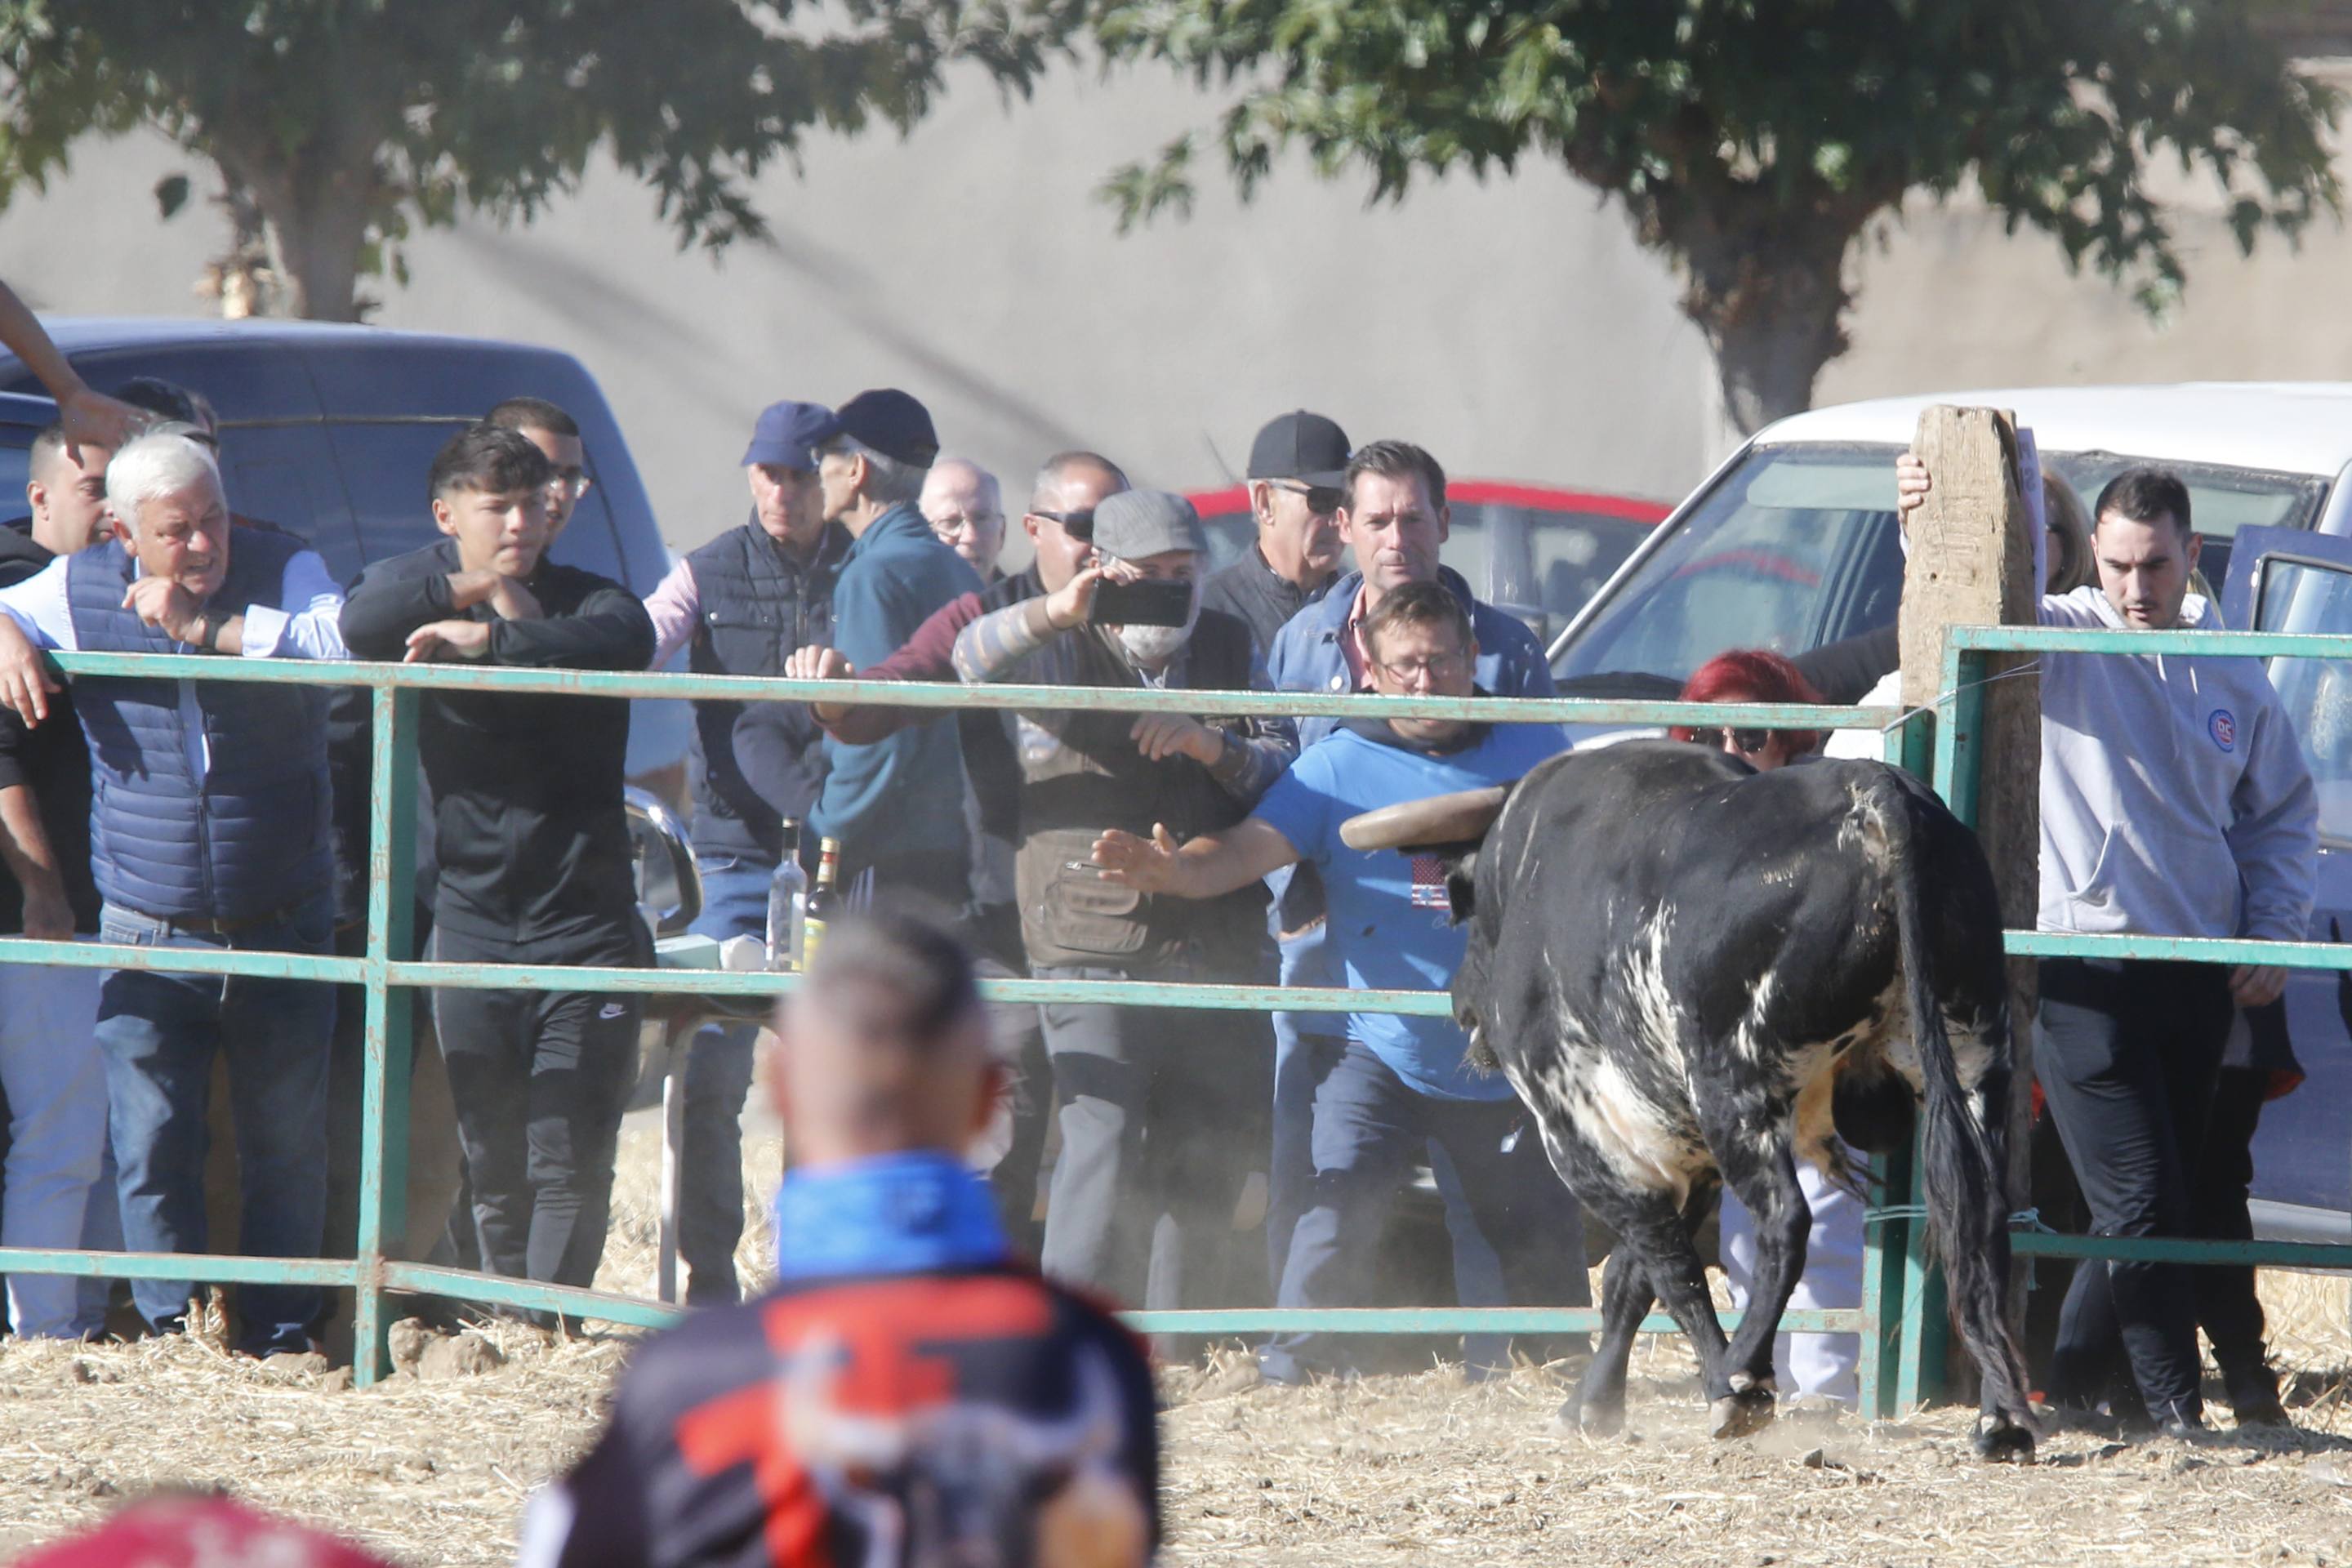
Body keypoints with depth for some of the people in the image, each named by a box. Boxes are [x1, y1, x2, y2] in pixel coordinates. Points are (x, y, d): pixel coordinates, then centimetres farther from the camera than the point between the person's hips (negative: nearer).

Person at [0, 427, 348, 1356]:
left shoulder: (283, 573, -3)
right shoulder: (81, 590, 1)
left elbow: (346, 644, -20)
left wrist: (203, 627, -22)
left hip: (283, 926, 0)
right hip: (149, 932, 0)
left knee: (288, 1143, 6)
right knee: (151, 1147, -4)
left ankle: (278, 1335, 15)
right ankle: (174, 1332, 4)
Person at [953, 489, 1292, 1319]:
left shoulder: (1228, 648, 15)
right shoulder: (1063, 651, 3)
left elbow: (1286, 769, 11)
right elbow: (974, 659, -17)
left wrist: (1214, 747, -10)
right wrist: (1054, 615, -36)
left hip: (1215, 941, 5)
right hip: (1094, 946, -5)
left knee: (1206, 1153, 6)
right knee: (1104, 1139, -15)